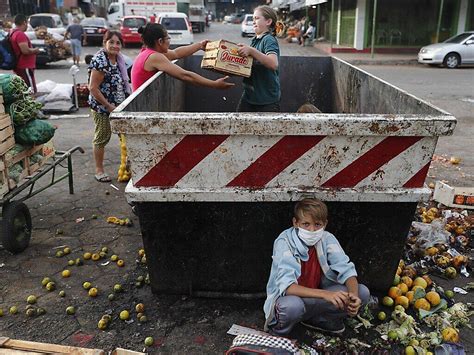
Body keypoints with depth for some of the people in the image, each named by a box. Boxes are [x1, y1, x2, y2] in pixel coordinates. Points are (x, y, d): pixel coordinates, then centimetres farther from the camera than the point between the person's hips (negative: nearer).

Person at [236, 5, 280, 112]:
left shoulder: (269, 40, -14)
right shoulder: (255, 40, 11)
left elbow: (274, 64, -31)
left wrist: (251, 51, -35)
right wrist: (243, 50, 5)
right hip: (249, 95, 8)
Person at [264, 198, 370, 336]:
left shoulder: (327, 239, -9)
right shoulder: (284, 242, -23)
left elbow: (346, 270, -12)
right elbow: (287, 286, -34)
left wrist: (353, 295, -34)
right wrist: (325, 294, -46)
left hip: (315, 298, 5)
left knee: (362, 293, -12)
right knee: (291, 305, -41)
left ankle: (317, 319, 3)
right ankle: (280, 328, -5)